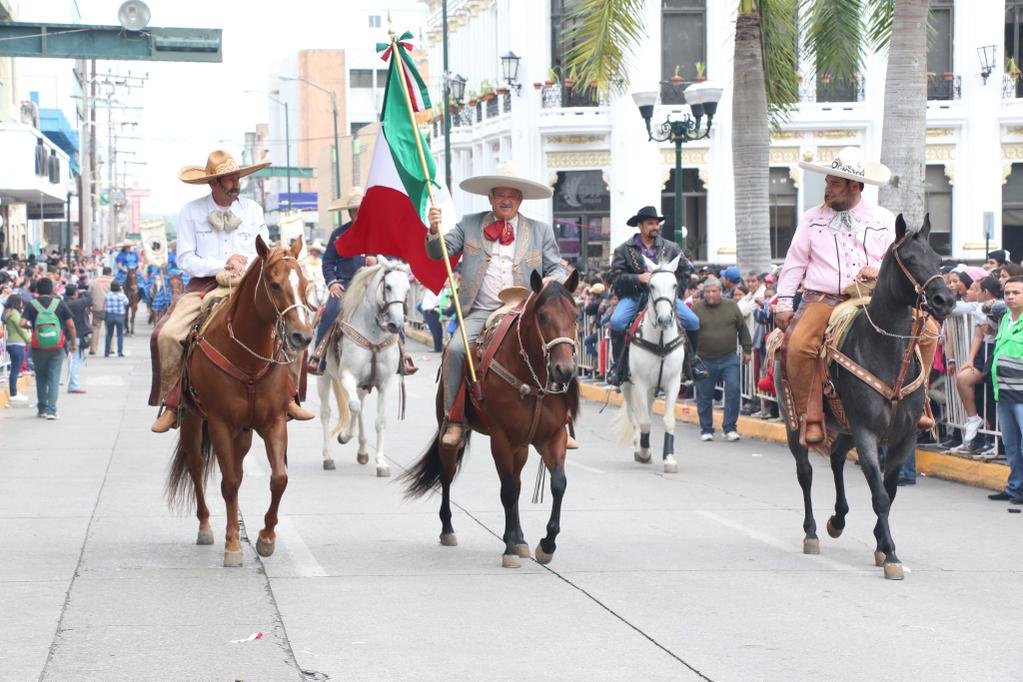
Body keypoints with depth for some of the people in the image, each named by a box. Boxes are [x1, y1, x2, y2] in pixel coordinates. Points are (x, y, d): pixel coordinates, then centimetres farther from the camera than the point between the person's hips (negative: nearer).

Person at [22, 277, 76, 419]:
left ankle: (42, 408, 21)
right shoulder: (60, 304, 0)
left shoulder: (32, 305, -2)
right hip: (57, 347, 0)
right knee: (54, 378, 2)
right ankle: (51, 410, -7)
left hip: (38, 347, 0)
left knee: (40, 377, 17)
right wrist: (74, 343, 7)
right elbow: (71, 325, -3)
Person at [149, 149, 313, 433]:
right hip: (204, 286, -2)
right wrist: (222, 265, -14)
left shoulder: (252, 209, 9)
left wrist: (245, 261, -11)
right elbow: (185, 260, -3)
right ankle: (171, 404, -12)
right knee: (167, 334, -26)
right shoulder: (191, 212, 1)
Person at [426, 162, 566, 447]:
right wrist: (434, 230, -11)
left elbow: (557, 268, 14)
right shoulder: (469, 225, 15)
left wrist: (554, 280, -11)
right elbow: (438, 253, 10)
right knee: (456, 349, -26)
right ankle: (454, 421, -16)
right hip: (480, 312, 0)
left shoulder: (540, 231, 15)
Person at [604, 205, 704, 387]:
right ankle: (619, 365, -13)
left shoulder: (671, 248, 8)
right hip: (633, 296, -2)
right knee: (617, 322, -31)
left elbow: (686, 270, 18)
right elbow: (614, 277, -6)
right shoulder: (624, 250, 1)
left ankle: (690, 360, 13)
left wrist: (675, 290, 5)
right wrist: (638, 278, -19)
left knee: (693, 322, -12)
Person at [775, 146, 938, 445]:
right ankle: (810, 416, -17)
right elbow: (795, 263, 11)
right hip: (822, 301, -1)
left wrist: (880, 270, -10)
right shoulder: (813, 219, 10)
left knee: (927, 329, -15)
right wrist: (784, 303, 4)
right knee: (798, 344, -31)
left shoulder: (883, 220, 10)